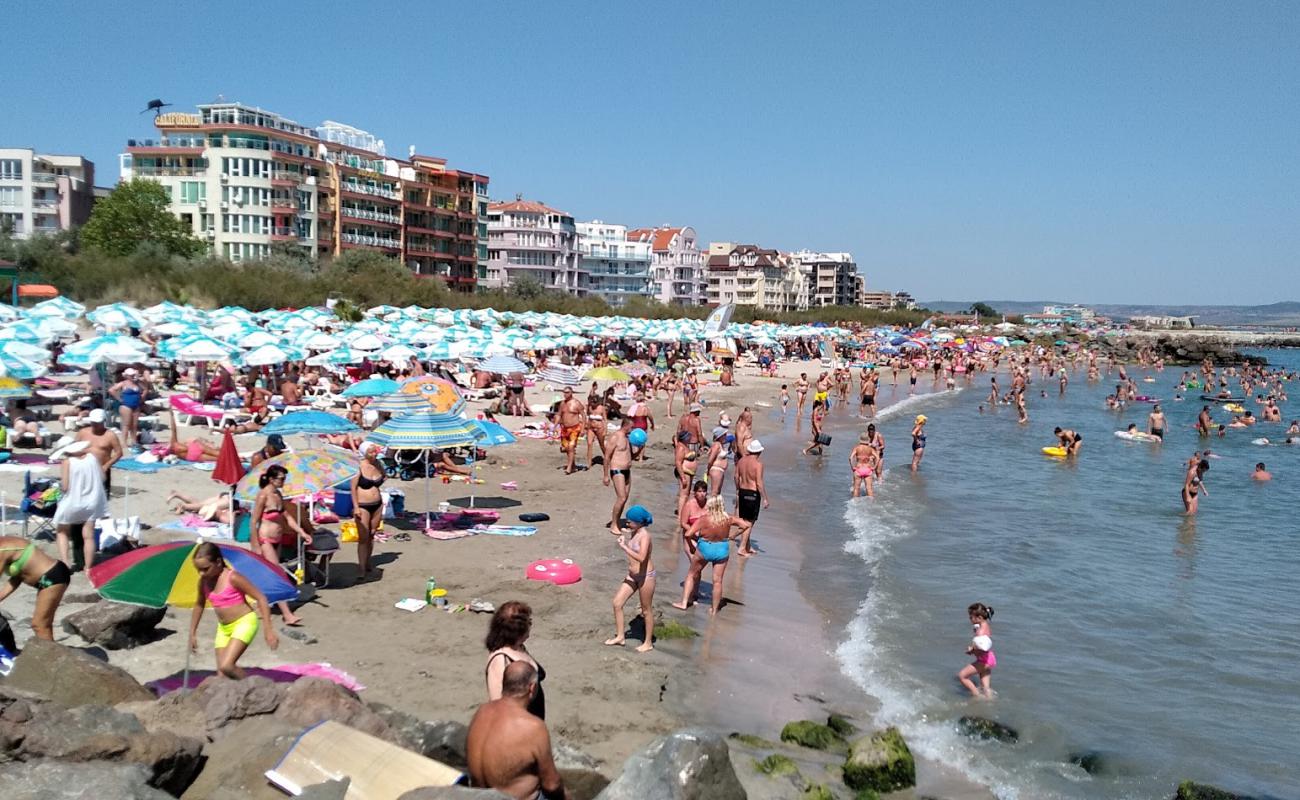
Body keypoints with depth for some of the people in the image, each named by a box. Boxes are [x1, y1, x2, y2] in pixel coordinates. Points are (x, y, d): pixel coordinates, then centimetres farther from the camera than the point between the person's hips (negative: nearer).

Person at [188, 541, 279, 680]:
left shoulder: (232, 578, -19)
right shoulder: (203, 581, 1)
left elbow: (261, 598, -17)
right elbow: (199, 604, 21)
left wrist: (269, 630, -20)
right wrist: (192, 633, 20)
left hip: (244, 622, -7)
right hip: (223, 628, 7)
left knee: (226, 666, -24)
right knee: (222, 675, 1)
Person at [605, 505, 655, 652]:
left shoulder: (644, 536, -21)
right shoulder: (633, 533, 5)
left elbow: (641, 557, -34)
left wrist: (624, 547, -29)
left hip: (645, 576, -9)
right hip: (632, 575, 9)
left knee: (647, 610, 5)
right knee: (617, 603, 7)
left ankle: (648, 643, 19)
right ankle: (619, 636, 20)